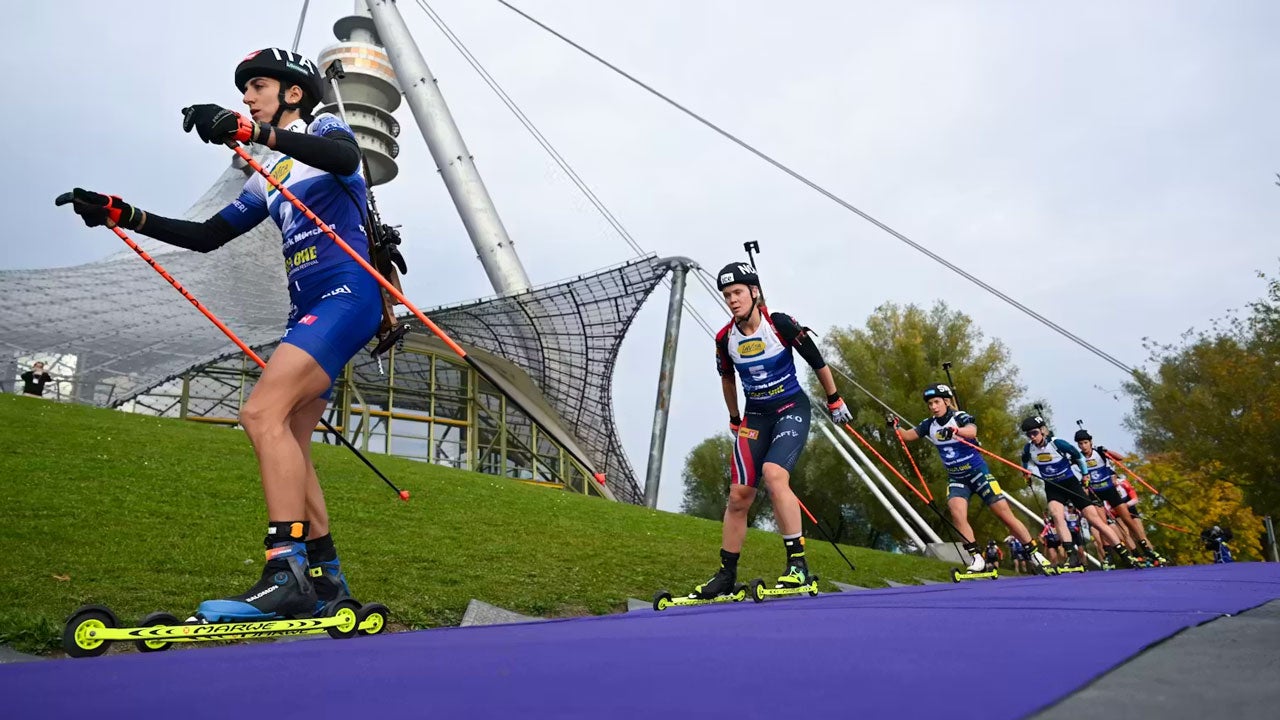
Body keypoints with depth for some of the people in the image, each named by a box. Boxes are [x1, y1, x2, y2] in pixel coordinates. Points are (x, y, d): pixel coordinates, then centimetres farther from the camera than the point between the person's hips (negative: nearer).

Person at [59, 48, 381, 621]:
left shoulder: (325, 129, 5)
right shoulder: (267, 181, 27)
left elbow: (346, 156, -21)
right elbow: (206, 236, 27)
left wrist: (251, 131, -30)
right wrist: (121, 215, 19)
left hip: (348, 294, -9)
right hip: (308, 310, 9)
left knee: (262, 412, -24)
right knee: (287, 444, 3)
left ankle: (287, 572, -26)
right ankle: (325, 577, 9)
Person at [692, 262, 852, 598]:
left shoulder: (780, 324, -15)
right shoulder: (725, 339, -3)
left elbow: (817, 361, -3)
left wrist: (834, 401, 5)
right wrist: (734, 420, 24)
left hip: (792, 409, -4)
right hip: (755, 415, 4)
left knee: (774, 475, -28)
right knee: (738, 495, -2)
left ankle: (798, 564, -18)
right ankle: (725, 576, 10)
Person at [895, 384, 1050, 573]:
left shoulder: (961, 417, -16)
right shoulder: (930, 424, -1)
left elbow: (972, 431, -38)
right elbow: (907, 435, -5)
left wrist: (954, 430, -59)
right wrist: (896, 427, -26)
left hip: (978, 473, -3)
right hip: (956, 479, 3)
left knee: (1005, 515, -3)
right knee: (956, 511, -24)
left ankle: (1035, 554, 15)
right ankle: (977, 559, -16)